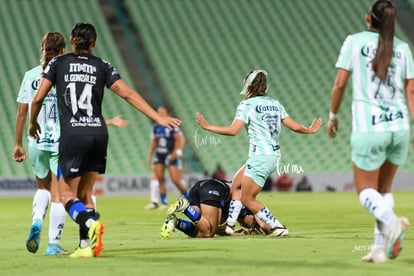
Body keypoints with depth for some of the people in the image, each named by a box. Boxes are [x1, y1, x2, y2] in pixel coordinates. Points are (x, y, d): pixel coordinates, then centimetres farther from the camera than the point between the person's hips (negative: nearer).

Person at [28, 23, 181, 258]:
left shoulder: (59, 63, 4)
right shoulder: (102, 66, 8)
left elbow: (38, 99, 4)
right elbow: (128, 94, 0)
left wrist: (33, 123, 22)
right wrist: (159, 118, 0)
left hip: (72, 137, -3)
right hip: (99, 135, 3)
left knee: (67, 194, 1)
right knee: (84, 194, 14)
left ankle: (90, 224, -27)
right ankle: (86, 245, 8)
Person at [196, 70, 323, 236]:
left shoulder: (246, 104, -7)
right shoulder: (275, 103, 12)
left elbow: (233, 130, -17)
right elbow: (294, 126, 10)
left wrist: (207, 127, -11)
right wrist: (310, 130, 28)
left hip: (260, 157, -8)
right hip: (274, 155, 8)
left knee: (247, 199, 1)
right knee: (237, 183, 20)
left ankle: (278, 227, -3)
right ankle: (229, 224, 18)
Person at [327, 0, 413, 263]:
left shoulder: (355, 41, 0)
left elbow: (340, 84, -2)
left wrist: (333, 116, 11)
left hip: (369, 129, -3)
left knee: (366, 191, 8)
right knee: (383, 189, 20)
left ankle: (391, 221, -23)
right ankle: (380, 248, 9)